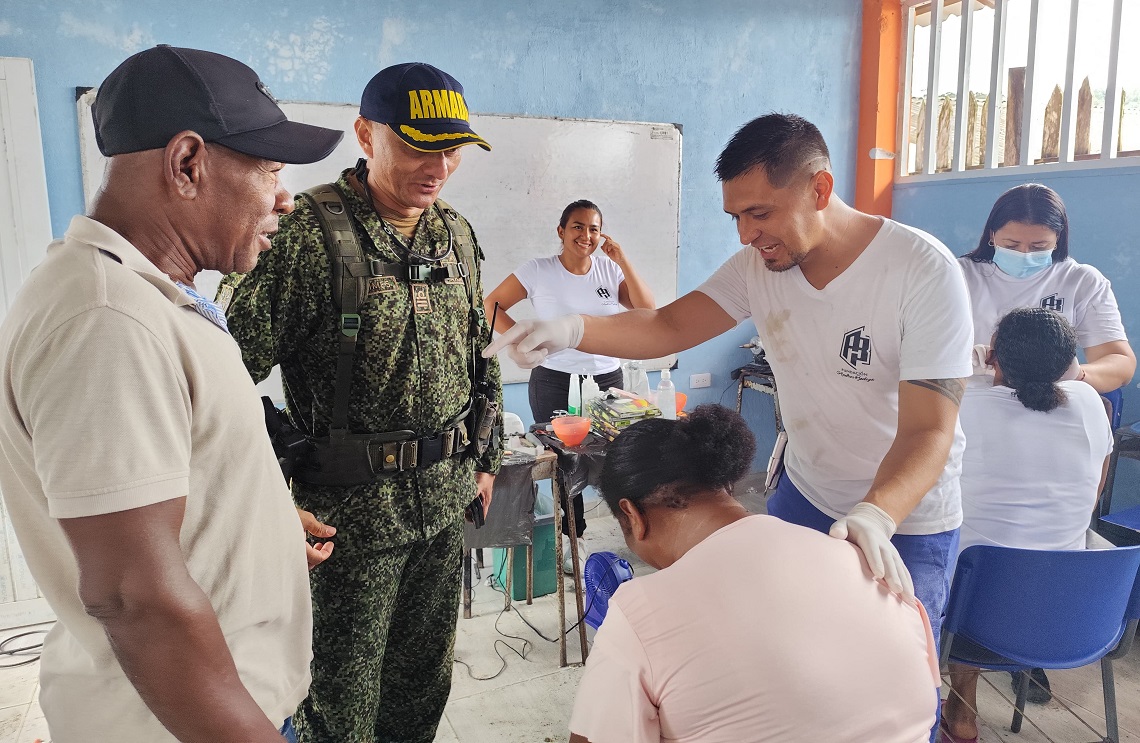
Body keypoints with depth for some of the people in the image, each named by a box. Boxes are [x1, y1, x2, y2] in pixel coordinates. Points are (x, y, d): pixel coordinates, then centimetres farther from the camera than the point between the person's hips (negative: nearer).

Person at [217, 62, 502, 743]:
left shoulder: (458, 234, 6)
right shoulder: (305, 232, -16)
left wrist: (484, 458, 15)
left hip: (446, 498, 6)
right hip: (353, 506, -5)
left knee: (425, 673, 21)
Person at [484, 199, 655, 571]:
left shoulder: (611, 270, 3)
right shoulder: (538, 271, -3)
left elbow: (648, 310, -6)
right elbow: (491, 306, 1)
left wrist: (623, 261, -10)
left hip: (606, 378, 2)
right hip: (554, 382, -2)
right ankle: (574, 537, 23)